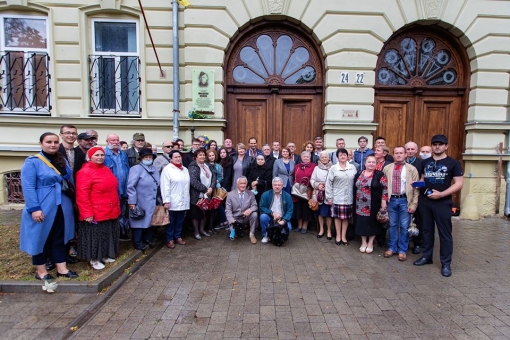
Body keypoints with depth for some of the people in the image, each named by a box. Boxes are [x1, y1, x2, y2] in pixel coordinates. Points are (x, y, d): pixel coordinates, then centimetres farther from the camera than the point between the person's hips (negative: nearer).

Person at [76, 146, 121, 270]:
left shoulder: (106, 170, 10)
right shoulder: (85, 172, -14)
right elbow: (82, 195, -18)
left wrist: (117, 207, 17)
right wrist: (87, 213, -20)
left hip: (110, 212, 8)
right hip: (95, 214, -8)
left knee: (109, 235, 17)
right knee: (96, 236, 6)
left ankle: (105, 255, 34)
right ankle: (94, 259, 23)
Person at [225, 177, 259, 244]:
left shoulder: (251, 194, 0)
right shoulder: (230, 194, -5)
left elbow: (255, 206, -6)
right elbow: (228, 210, -9)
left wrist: (250, 210, -31)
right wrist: (232, 220, -27)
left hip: (247, 217, 1)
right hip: (235, 219, -1)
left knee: (254, 214, -28)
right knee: (233, 230, -25)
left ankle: (252, 234, -9)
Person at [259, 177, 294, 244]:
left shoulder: (287, 196, -1)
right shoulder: (266, 194, -4)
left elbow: (290, 211, -5)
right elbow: (261, 207, -8)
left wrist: (284, 220, -21)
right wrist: (272, 213, -20)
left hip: (281, 219, 1)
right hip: (269, 217, 0)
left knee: (288, 227, -26)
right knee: (263, 217, -31)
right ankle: (265, 236, -7)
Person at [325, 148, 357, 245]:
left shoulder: (352, 167, 4)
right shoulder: (333, 168, -4)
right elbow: (328, 183, -4)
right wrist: (329, 197, -6)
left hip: (349, 197, 2)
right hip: (337, 197, -2)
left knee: (346, 217, 9)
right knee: (337, 216, 6)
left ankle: (344, 236, 23)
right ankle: (338, 236, 21)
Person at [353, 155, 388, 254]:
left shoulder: (379, 175, -5)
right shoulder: (358, 174, 7)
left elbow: (385, 188, -6)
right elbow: (355, 189, 12)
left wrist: (383, 201, -12)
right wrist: (354, 202, 10)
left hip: (373, 205, -3)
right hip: (360, 205, 3)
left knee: (372, 223, 6)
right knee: (362, 222, 8)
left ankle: (370, 243, 21)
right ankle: (363, 242, 23)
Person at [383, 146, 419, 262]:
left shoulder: (412, 169, -1)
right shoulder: (387, 168, 6)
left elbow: (416, 188, -3)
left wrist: (413, 204, -8)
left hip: (405, 200, -2)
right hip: (391, 200, 2)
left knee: (404, 226, 6)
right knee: (392, 225, 11)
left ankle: (402, 250, 20)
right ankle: (392, 248, 24)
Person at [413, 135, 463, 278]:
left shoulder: (453, 163, -4)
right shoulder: (425, 162, 10)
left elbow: (459, 184, -9)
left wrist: (441, 194, -19)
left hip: (443, 203, -4)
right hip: (425, 201, 5)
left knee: (445, 233, 3)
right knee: (427, 230, 14)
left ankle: (446, 263, 15)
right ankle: (426, 256, 27)